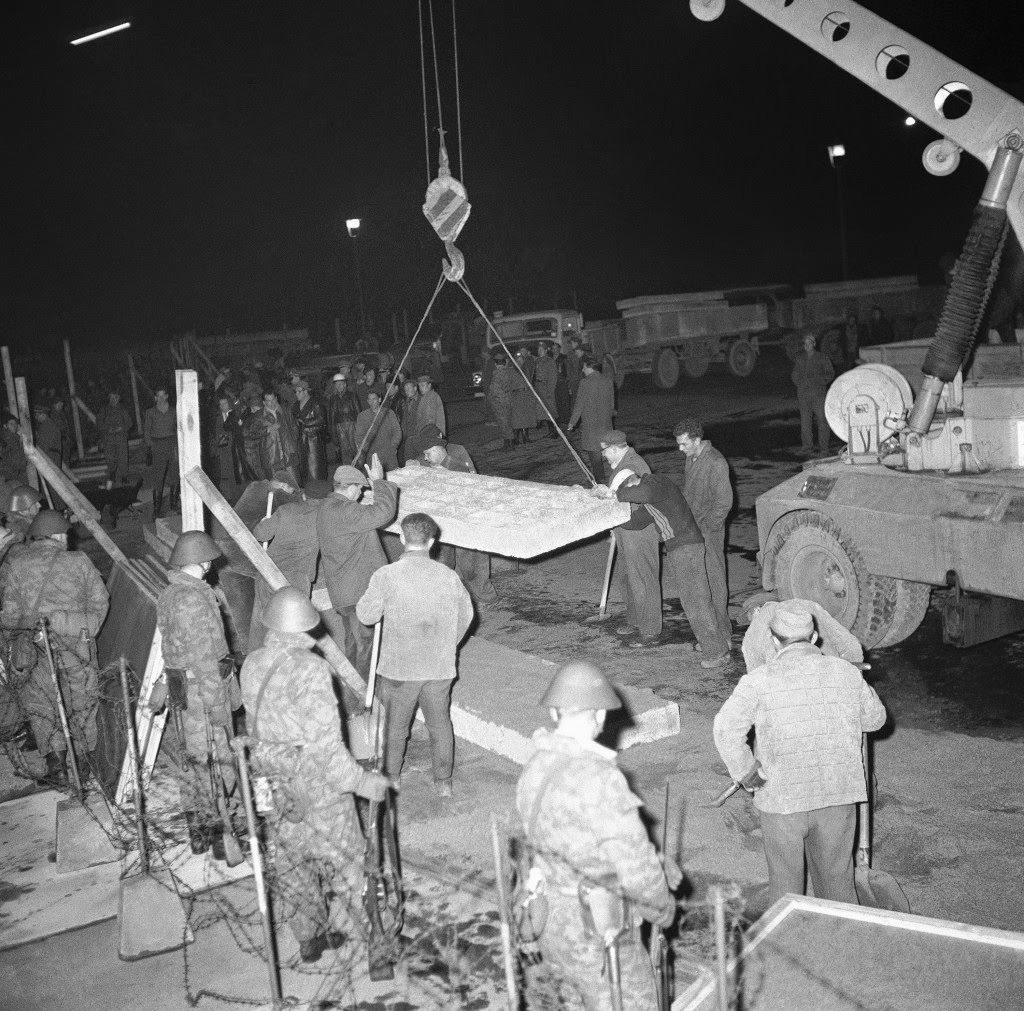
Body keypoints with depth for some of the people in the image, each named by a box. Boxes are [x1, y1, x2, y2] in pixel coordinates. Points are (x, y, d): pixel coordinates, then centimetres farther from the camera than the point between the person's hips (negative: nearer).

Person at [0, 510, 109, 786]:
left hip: (38, 648, 0)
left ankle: (57, 766, 8)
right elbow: (100, 602, 1)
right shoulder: (78, 561, -2)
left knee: (41, 706, 14)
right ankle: (80, 763, 24)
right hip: (77, 644, 0)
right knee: (82, 704, 16)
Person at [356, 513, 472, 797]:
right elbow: (465, 616, 7)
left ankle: (391, 780, 31)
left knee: (395, 725, 17)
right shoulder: (448, 576, -7)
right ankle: (443, 782, 26)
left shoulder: (386, 576, -16)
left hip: (399, 667, -1)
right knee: (440, 724, 18)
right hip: (440, 667, 2)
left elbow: (366, 615, -5)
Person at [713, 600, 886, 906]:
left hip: (781, 798, -2)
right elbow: (874, 718, 16)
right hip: (838, 795, 3)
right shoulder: (846, 672, 0)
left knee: (785, 883, 14)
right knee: (836, 879, 20)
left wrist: (744, 772, -10)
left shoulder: (759, 680, -10)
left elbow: (727, 727, -23)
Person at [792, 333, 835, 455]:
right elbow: (794, 375, 20)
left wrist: (818, 381, -8)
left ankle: (823, 448, -2)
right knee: (805, 421, 0)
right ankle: (807, 446, 9)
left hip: (818, 393, -2)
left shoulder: (822, 358, 6)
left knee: (822, 420, -6)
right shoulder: (799, 359, 14)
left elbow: (830, 374, 6)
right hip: (803, 394, 3)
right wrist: (800, 384, 1)